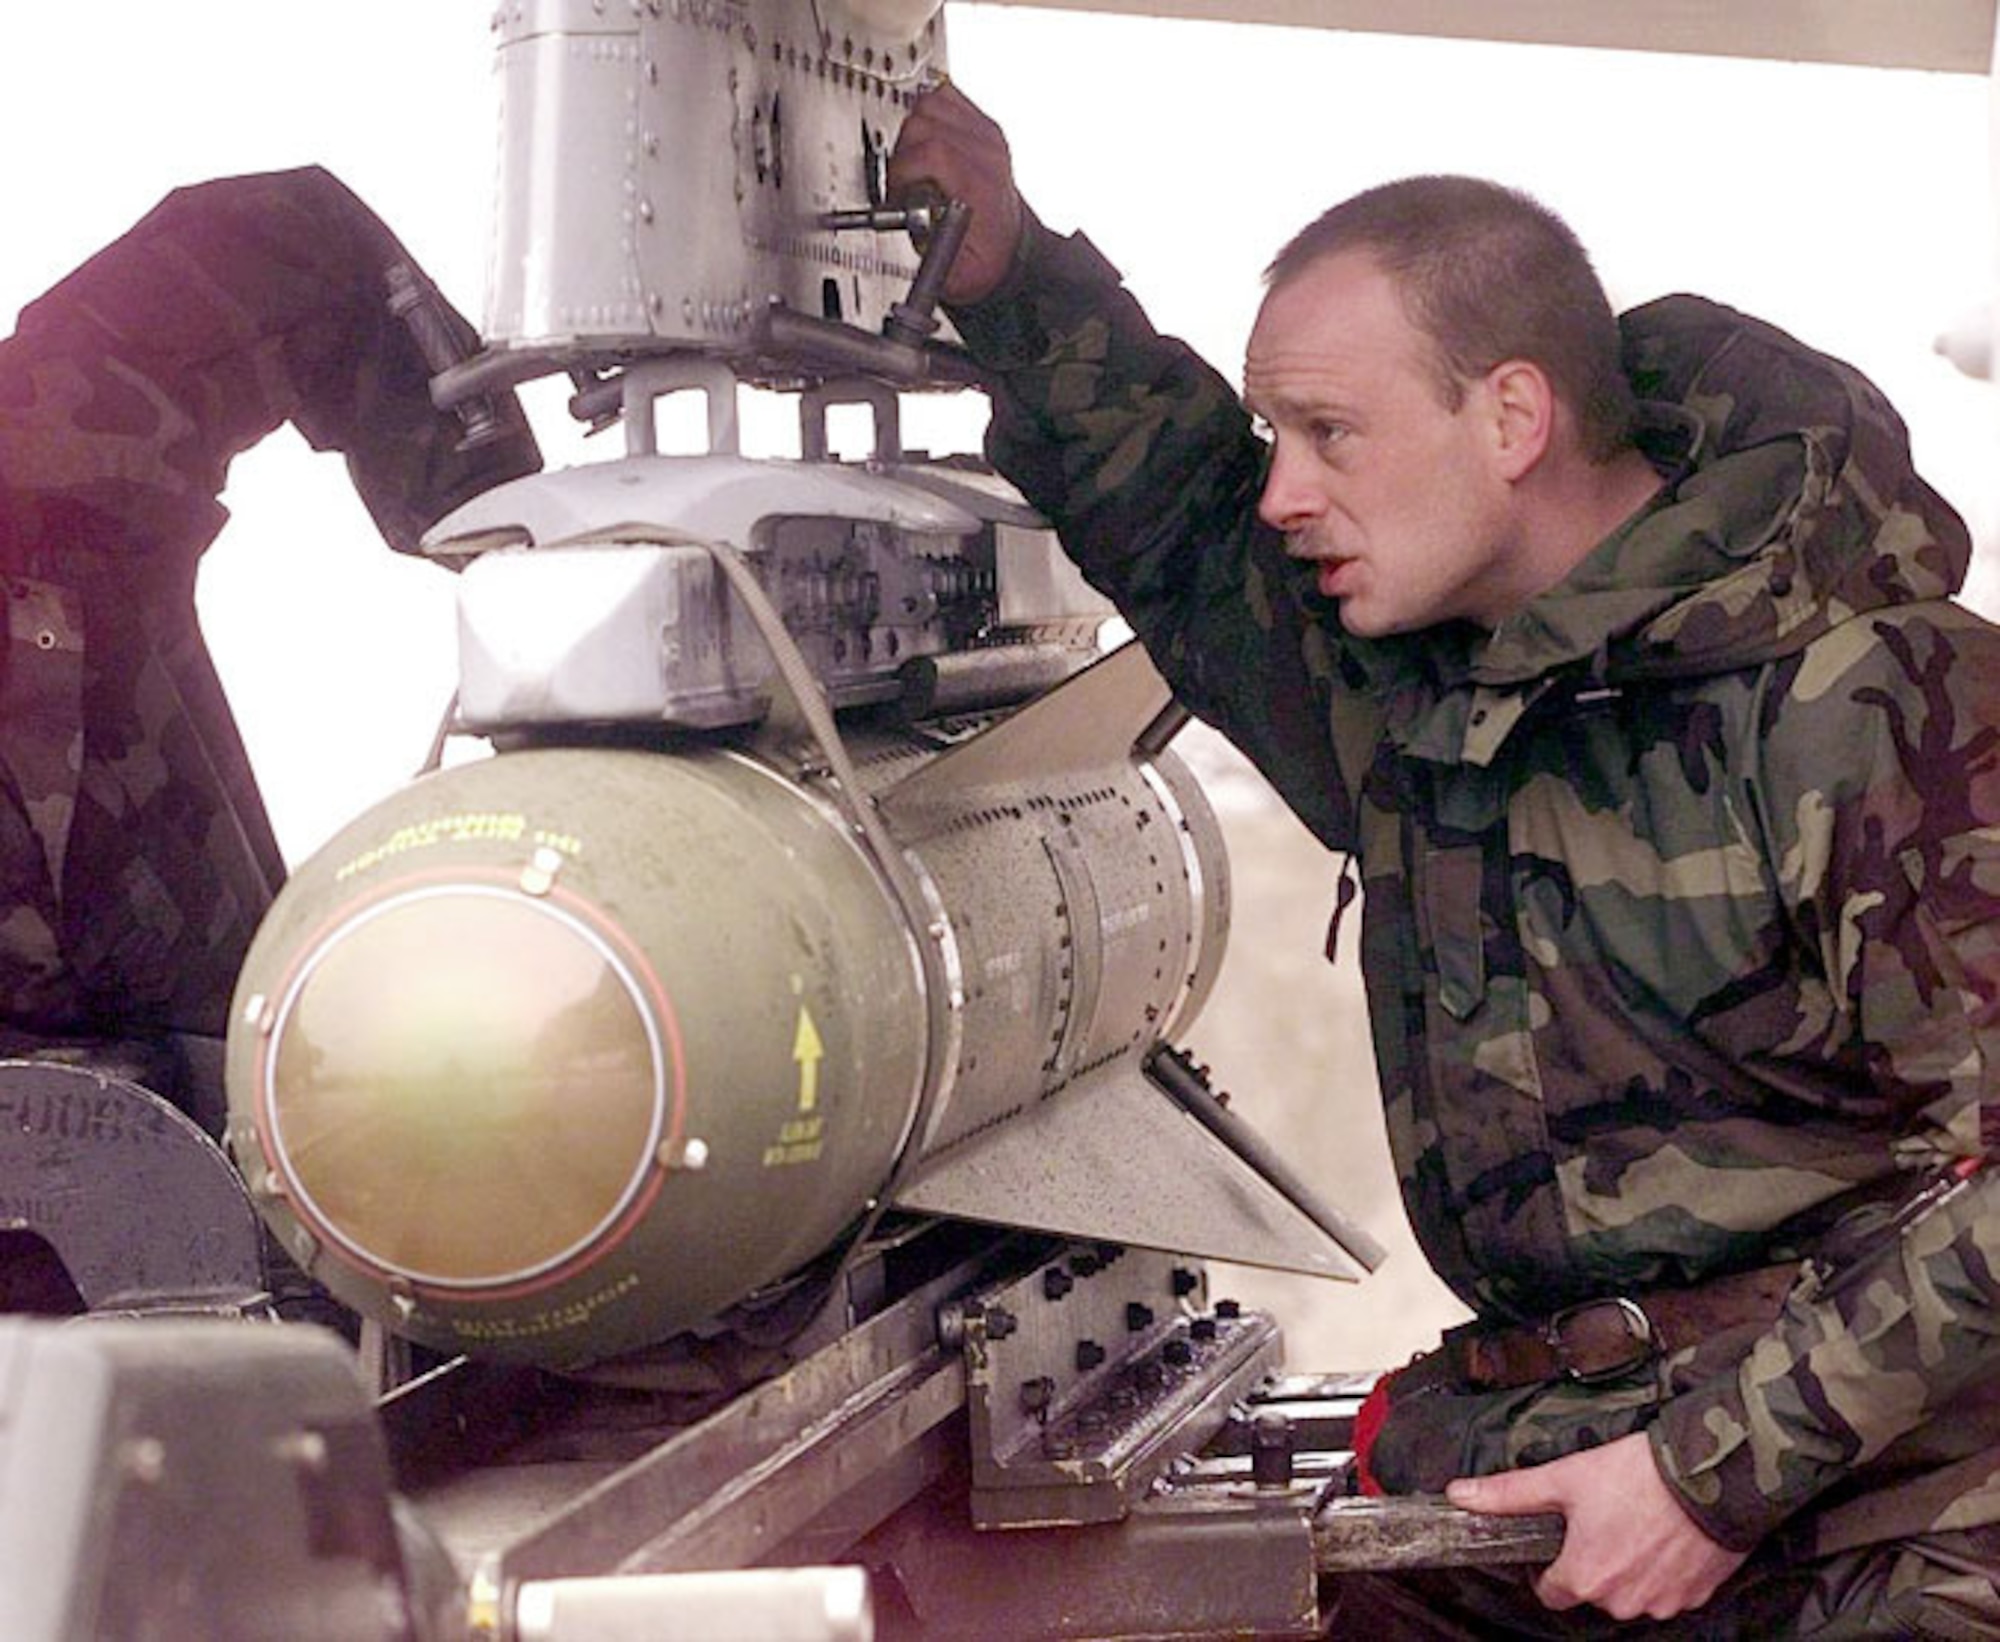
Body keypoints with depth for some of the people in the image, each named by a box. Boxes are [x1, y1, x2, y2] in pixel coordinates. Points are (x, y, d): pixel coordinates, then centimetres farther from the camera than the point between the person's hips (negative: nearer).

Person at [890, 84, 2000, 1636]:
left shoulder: (1873, 697, -14)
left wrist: (1723, 1469, -18)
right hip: (1535, 1473, 6)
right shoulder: (1394, 677, 8)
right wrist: (1007, 276, 12)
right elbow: (1177, 520, 26)